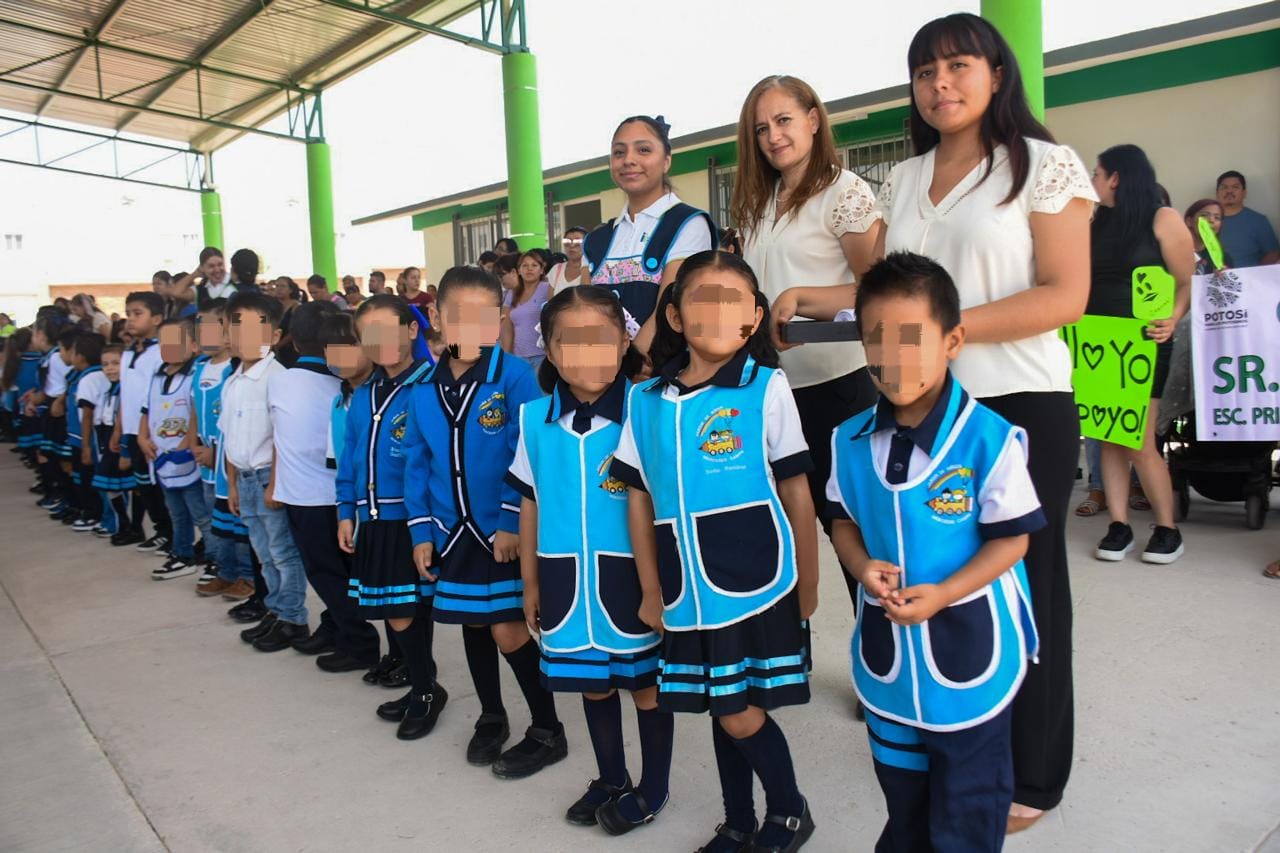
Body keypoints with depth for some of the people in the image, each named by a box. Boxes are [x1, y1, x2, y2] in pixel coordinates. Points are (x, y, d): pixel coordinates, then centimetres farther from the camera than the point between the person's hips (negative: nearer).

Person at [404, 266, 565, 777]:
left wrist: (511, 523, -18)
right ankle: (491, 717, 39)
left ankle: (547, 731, 17)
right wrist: (421, 531, 4)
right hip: (454, 531, 6)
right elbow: (417, 462, 6)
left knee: (509, 632, -3)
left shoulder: (514, 377, -16)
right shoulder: (423, 389, 0)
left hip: (505, 529, -5)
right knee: (473, 624, 18)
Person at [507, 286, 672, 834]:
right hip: (567, 578, 4)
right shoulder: (535, 419, -1)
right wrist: (531, 581, 9)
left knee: (647, 683, 13)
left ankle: (653, 788, 34)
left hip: (629, 576, -3)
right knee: (592, 683, 20)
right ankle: (610, 779, 42)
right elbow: (530, 503, 7)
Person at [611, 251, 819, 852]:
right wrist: (652, 592, 8)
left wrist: (807, 586, -1)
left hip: (757, 588, -4)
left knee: (740, 715, 1)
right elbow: (639, 500, 7)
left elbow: (797, 494, -4)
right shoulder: (644, 400, 2)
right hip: (688, 594, 4)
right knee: (721, 714, 17)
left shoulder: (766, 388, -8)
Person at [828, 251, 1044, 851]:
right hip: (886, 648, 5)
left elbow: (1010, 538, -14)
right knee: (900, 791, 25)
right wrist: (863, 566, -14)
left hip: (968, 646, -4)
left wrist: (941, 594, -24)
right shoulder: (850, 441, -3)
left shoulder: (990, 439, -18)